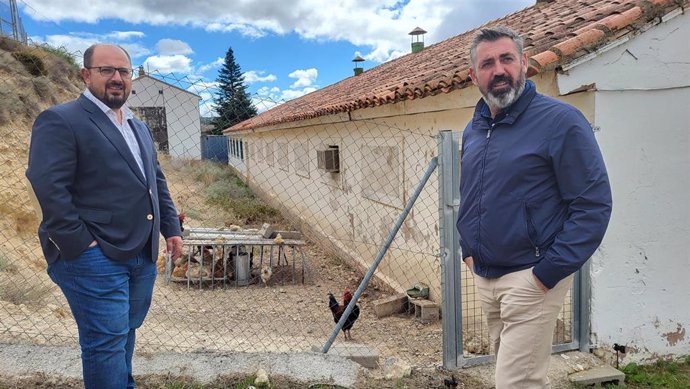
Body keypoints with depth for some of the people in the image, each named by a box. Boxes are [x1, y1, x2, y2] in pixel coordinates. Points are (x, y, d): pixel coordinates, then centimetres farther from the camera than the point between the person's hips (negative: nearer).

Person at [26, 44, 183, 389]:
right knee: (107, 341, -1)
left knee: (125, 332, 19)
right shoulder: (60, 121, -8)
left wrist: (171, 228, 13)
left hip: (142, 255, 8)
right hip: (95, 257, -8)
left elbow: (156, 182, 21)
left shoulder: (139, 127, 18)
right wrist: (81, 244, -19)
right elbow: (48, 187, -17)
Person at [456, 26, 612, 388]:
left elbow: (594, 203, -16)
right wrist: (467, 248, 11)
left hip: (531, 279, -7)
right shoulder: (473, 128, 9)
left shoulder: (560, 120, -13)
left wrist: (549, 271, -18)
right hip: (484, 276, 7)